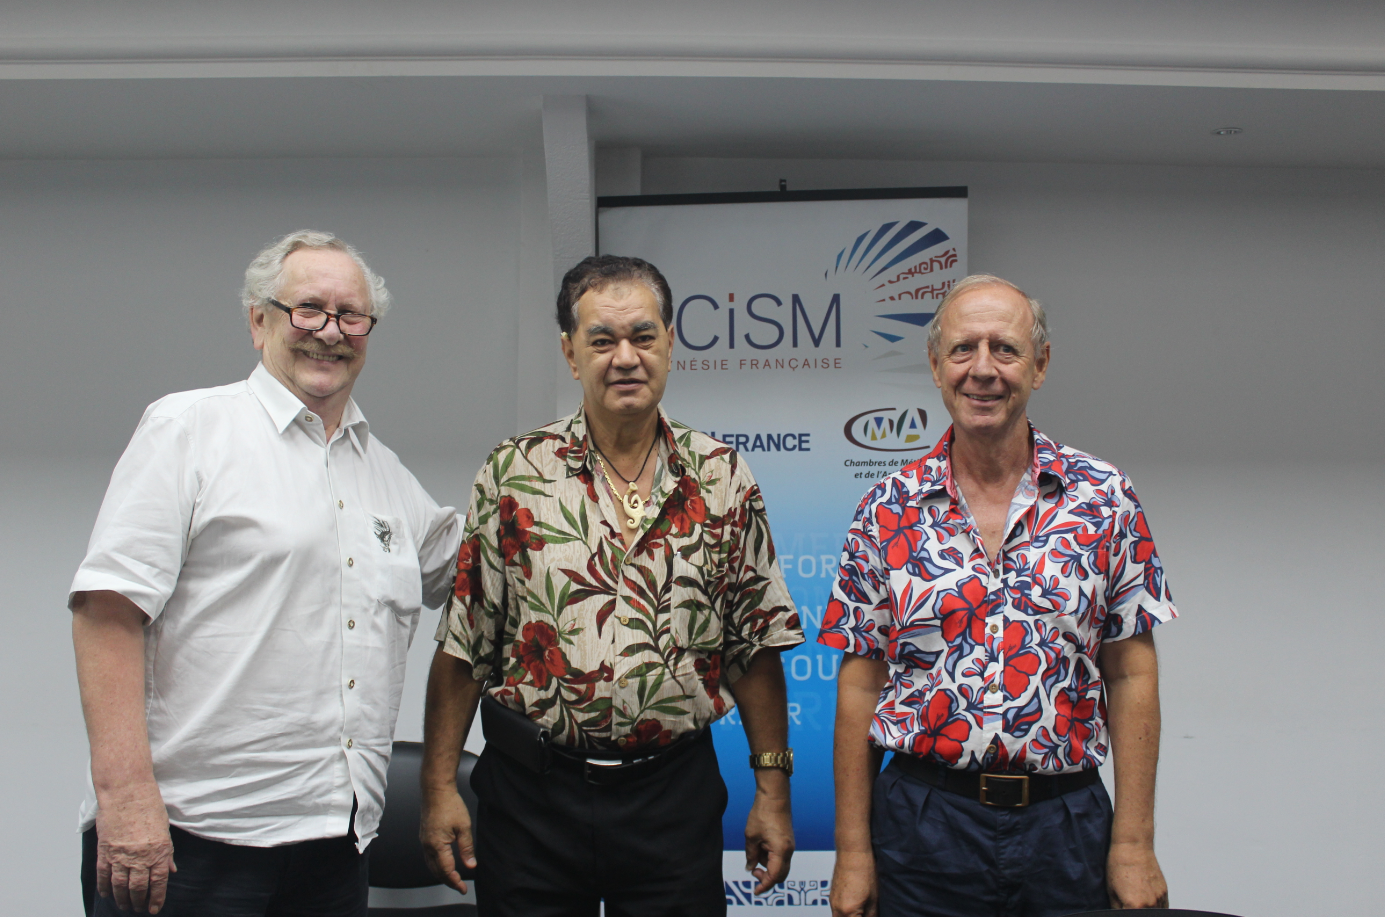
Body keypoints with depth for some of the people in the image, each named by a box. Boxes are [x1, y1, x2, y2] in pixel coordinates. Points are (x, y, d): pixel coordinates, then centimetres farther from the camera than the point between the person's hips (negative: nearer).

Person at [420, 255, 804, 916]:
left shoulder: (721, 479, 1)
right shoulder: (513, 473, -2)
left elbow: (756, 644, 4)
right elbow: (463, 645, 0)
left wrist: (772, 788, 1)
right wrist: (439, 786, -4)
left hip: (676, 790, 1)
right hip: (533, 789, 0)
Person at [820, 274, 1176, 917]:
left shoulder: (1103, 497, 0)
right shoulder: (888, 509, 0)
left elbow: (1131, 676, 0)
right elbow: (860, 685, 2)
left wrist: (1134, 845, -4)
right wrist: (853, 851, -1)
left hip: (1066, 822, 0)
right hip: (922, 822, 0)